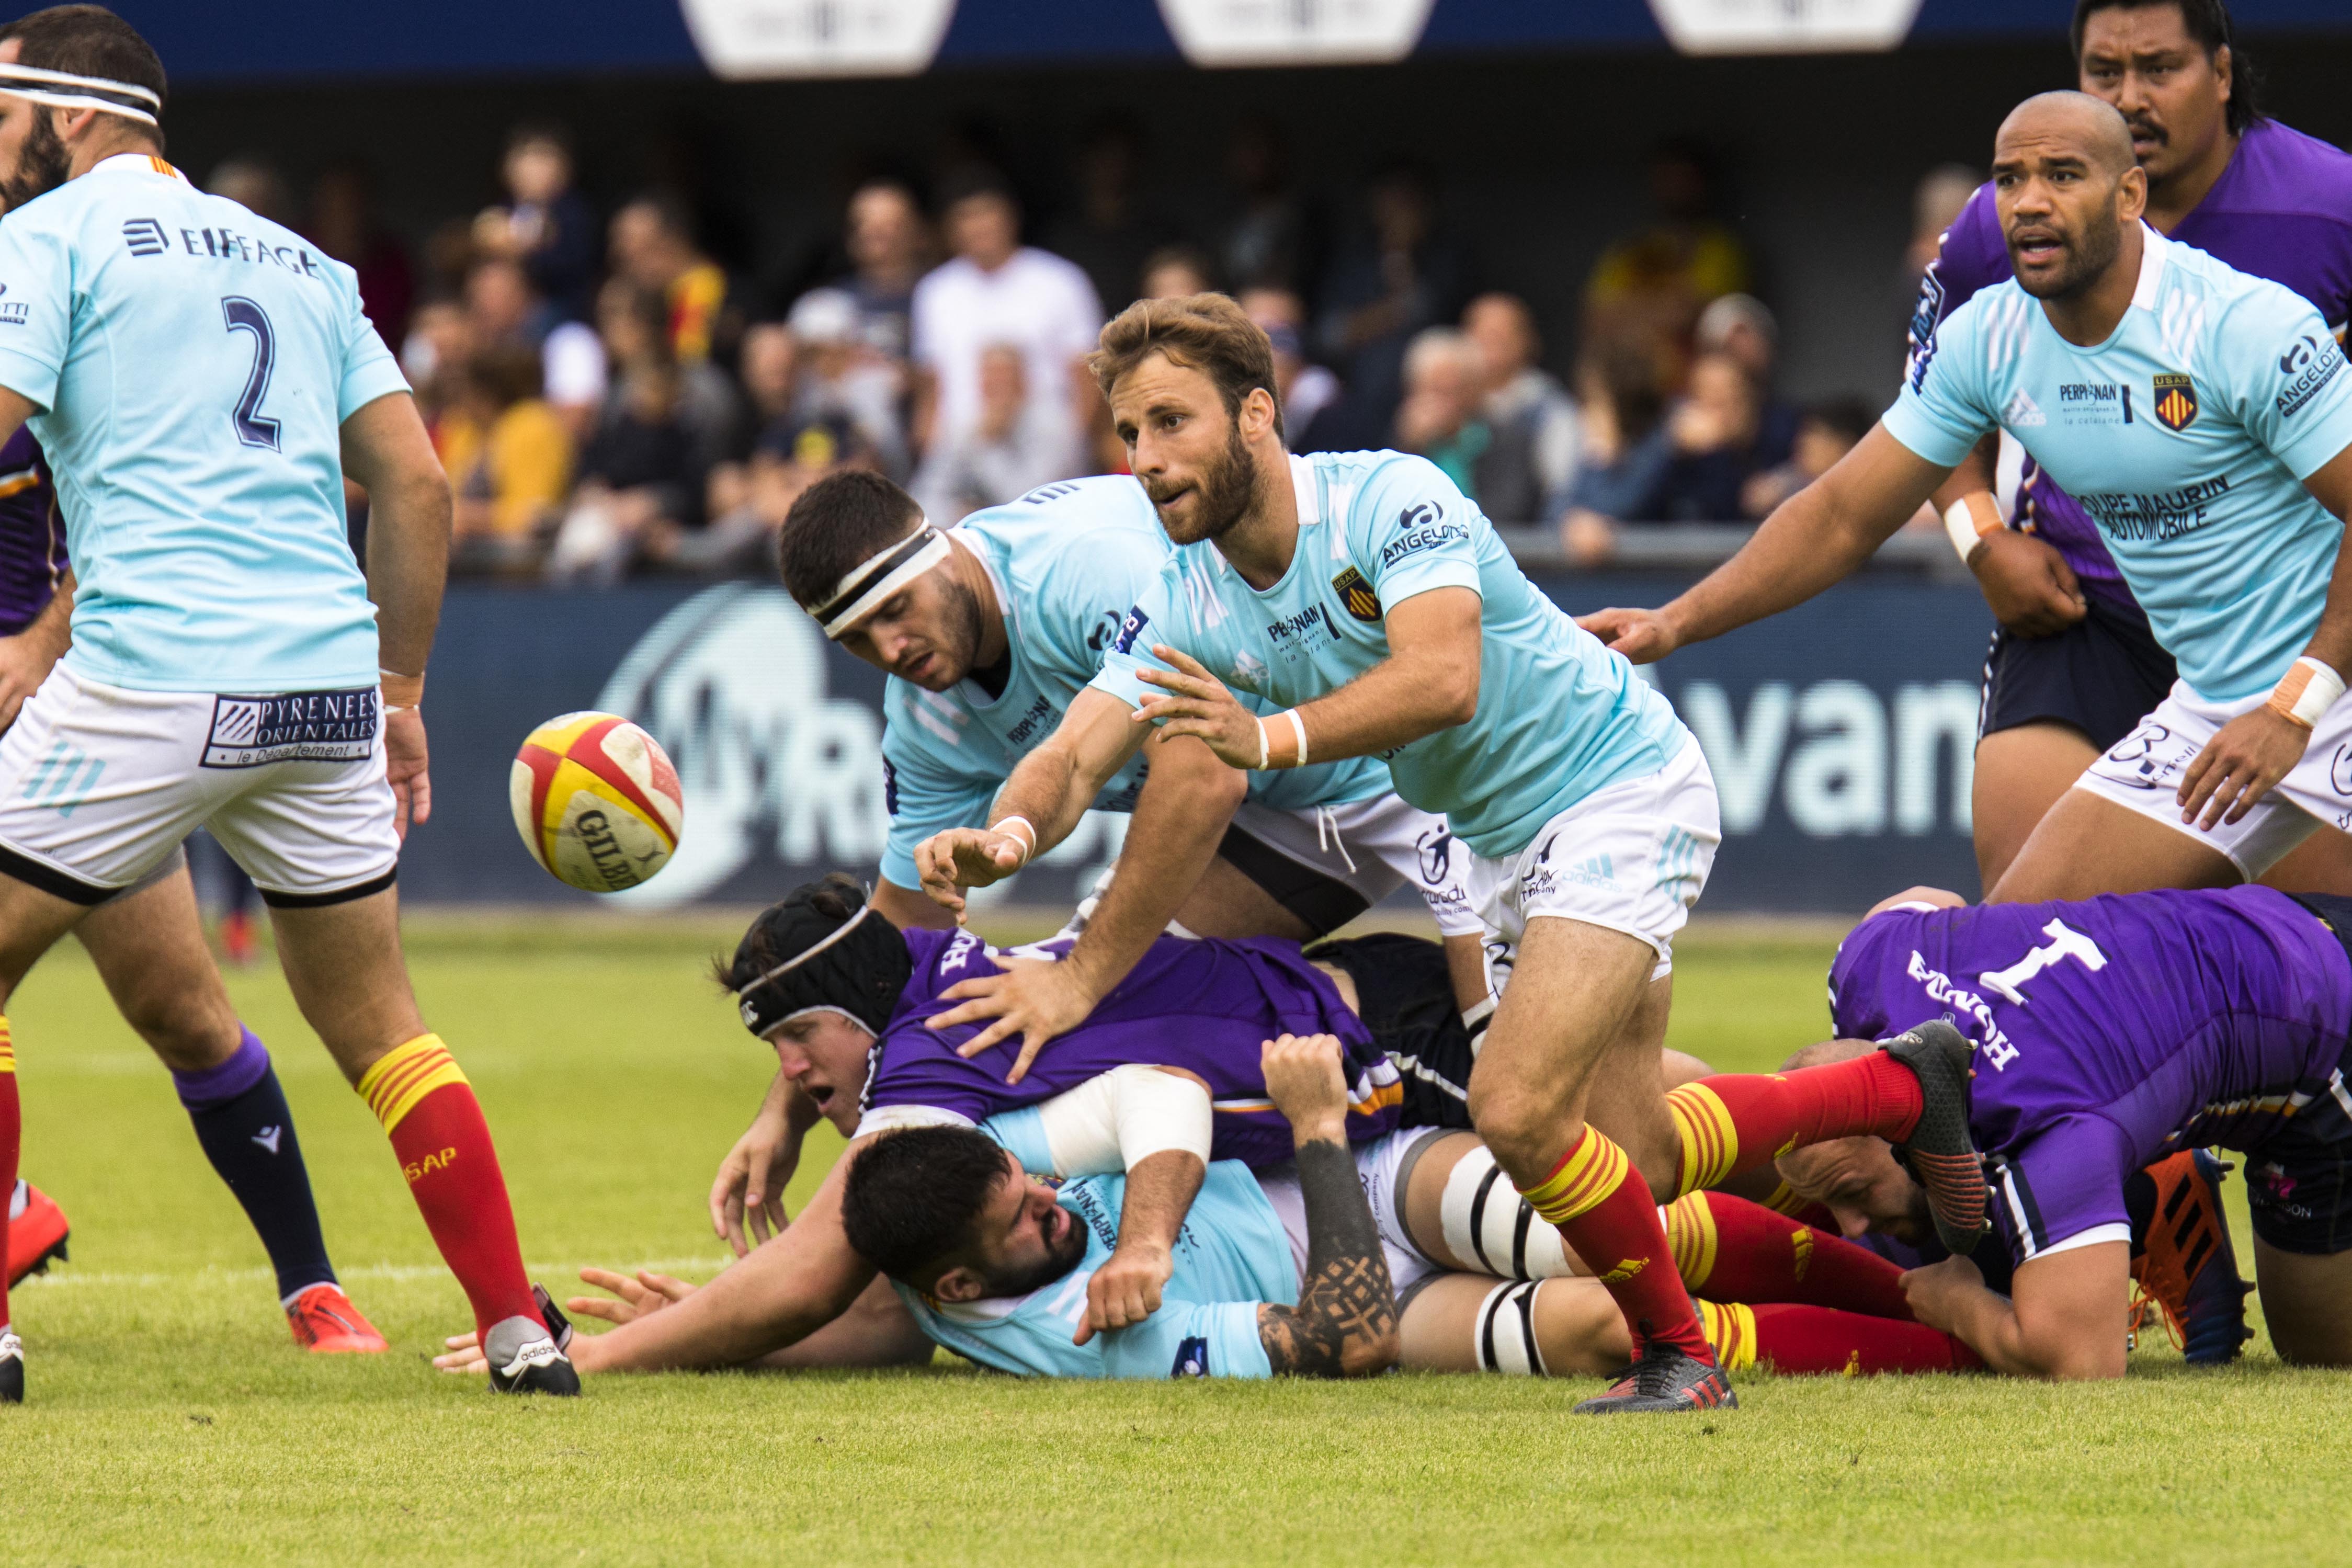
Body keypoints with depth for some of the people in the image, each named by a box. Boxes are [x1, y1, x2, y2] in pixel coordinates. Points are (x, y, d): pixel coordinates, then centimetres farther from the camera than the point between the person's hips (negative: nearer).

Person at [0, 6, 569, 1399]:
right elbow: (418, 483, 17)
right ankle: (519, 1328, 9)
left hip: (150, 682, -6)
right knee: (378, 1024, 16)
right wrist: (401, 690, 22)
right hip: (327, 680, 6)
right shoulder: (298, 259, 21)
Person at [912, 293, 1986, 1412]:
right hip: (1500, 845, 8)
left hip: (1621, 785, -8)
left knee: (1518, 1109, -22)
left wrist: (1273, 737, -53)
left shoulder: (1391, 498, -24)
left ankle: (1678, 1353, -2)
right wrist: (1005, 835, -38)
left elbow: (1444, 678, -39)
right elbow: (1076, 754, -15)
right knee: (1636, 1163, 10)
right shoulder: (1186, 607, -5)